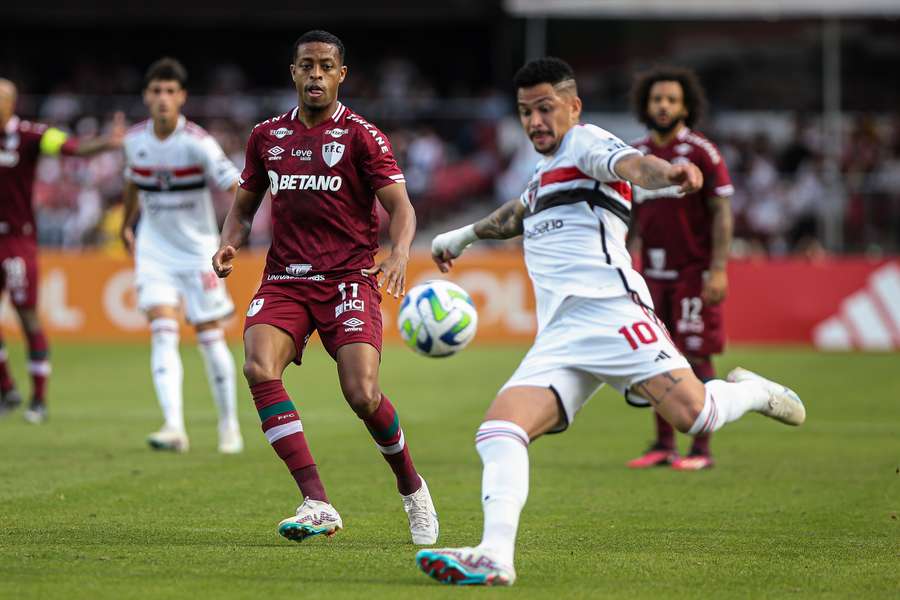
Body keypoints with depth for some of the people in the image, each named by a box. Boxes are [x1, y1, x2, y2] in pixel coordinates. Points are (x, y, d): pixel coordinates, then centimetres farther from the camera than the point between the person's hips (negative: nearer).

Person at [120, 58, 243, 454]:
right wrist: (127, 227, 26)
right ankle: (174, 428, -23)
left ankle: (229, 425, 24)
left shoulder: (197, 142, -18)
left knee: (210, 338, 4)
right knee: (163, 332, -14)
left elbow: (234, 185, -24)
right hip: (154, 249, 3)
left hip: (199, 250, -3)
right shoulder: (136, 139, -2)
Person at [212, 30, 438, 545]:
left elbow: (401, 207, -6)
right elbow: (244, 207, 21)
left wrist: (399, 255, -26)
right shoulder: (268, 136, 12)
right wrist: (230, 244, 0)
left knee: (363, 394, -18)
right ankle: (318, 505, -24)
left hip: (349, 279, -3)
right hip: (284, 281, 3)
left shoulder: (361, 135, 0)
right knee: (259, 369, -24)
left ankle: (412, 488, 13)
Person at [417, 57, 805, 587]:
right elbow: (524, 211, 54)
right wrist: (464, 236, 66)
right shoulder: (547, 171, 30)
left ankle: (752, 392, 12)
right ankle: (496, 556, -28)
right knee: (499, 430, -15)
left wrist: (666, 172, -43)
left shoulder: (585, 143, 4)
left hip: (610, 310, -8)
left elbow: (629, 164, -20)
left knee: (692, 414, -22)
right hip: (558, 340, 8)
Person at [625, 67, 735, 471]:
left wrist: (718, 270, -15)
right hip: (653, 274, 5)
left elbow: (722, 212, -8)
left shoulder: (701, 152, -5)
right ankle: (663, 446, 11)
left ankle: (701, 449, -1)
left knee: (696, 359, -5)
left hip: (694, 272, -5)